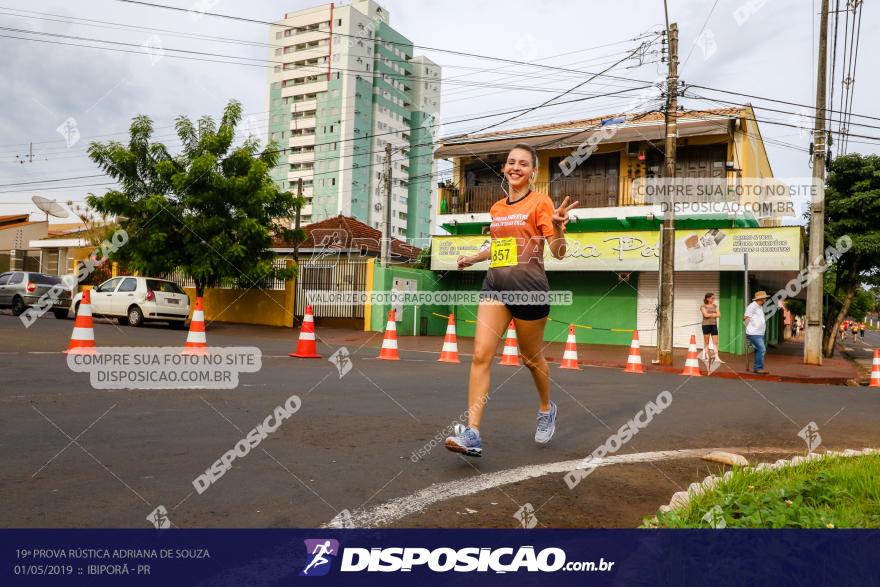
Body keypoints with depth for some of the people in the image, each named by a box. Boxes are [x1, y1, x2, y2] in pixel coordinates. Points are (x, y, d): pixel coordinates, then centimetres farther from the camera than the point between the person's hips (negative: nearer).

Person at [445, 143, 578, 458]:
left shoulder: (540, 202, -2)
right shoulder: (496, 208, 15)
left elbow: (558, 252, -7)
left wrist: (558, 226, -25)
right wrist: (473, 258, 23)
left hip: (528, 287, -4)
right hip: (495, 285, 5)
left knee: (530, 357, 12)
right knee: (481, 355, -11)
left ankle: (546, 409, 41)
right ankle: (472, 435, -13)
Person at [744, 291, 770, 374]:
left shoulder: (760, 307, 16)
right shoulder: (752, 306, -12)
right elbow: (745, 318, -13)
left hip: (759, 333, 9)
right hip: (754, 333, -9)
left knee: (759, 350, 10)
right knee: (762, 349, -13)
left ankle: (757, 368, 15)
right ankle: (759, 368, -8)